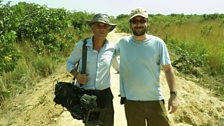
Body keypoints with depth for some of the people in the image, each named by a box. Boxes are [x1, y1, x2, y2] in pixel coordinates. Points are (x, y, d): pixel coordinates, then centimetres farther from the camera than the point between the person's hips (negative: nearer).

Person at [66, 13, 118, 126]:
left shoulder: (112, 48, -3)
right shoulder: (82, 45, -8)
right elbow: (70, 62, 5)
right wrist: (76, 74, -13)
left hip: (104, 94, 2)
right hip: (84, 94, -1)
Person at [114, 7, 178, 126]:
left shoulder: (158, 43, -4)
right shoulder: (123, 43, -1)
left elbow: (168, 69, -2)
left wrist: (173, 94, -7)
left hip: (155, 99, -1)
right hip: (131, 100, 1)